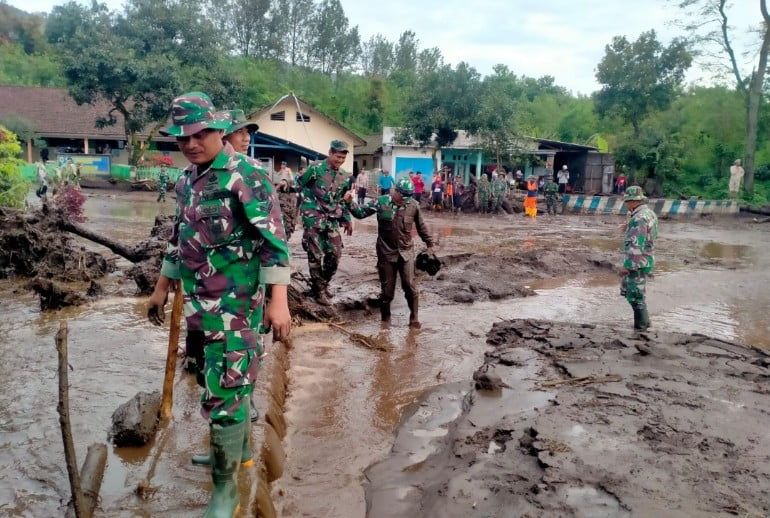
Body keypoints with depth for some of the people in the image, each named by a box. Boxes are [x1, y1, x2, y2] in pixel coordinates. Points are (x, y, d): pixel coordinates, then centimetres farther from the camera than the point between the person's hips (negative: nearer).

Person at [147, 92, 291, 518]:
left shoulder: (247, 176, -14)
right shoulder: (186, 181, 11)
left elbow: (273, 241, -18)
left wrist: (278, 301, -24)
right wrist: (161, 288, 24)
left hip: (236, 304, -8)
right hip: (199, 304, 9)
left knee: (225, 391, -5)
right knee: (215, 381, 21)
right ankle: (238, 447, 43)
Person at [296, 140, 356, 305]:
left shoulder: (344, 176, 8)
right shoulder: (316, 168, -9)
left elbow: (344, 200, 18)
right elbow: (299, 185, -3)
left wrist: (347, 219, 16)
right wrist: (309, 208, -8)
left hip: (332, 219, 6)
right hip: (314, 218, -5)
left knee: (335, 253, 6)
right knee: (316, 254, -1)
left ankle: (324, 283, 26)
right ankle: (319, 289, 10)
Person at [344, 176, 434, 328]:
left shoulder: (414, 205, -4)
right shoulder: (381, 202, -8)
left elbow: (421, 227, 10)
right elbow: (361, 213, -1)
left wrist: (429, 244, 18)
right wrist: (350, 203, -17)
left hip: (406, 252, 1)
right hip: (386, 253, -1)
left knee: (410, 286, -2)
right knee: (387, 289, 6)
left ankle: (414, 318, 15)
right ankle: (385, 318, 26)